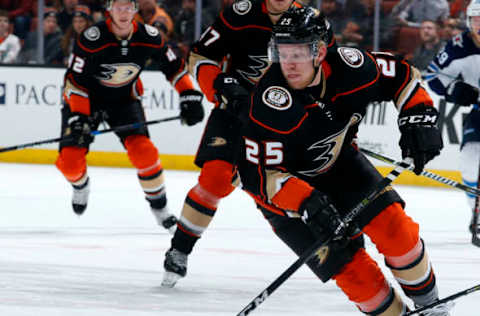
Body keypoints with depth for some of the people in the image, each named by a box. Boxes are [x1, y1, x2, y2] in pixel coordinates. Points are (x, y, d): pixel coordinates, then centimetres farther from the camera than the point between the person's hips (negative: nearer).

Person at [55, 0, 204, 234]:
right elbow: (75, 80, -23)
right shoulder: (91, 39, -27)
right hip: (85, 98, -2)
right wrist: (79, 118, -29)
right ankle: (81, 185, 25)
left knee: (143, 151, -19)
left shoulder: (148, 37, -15)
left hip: (124, 100, 2)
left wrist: (189, 96, -7)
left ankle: (159, 207, 1)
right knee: (70, 159, -13)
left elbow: (174, 66, 0)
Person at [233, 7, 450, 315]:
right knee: (350, 267, -13)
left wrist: (418, 116, -18)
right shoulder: (269, 107, -35)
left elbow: (402, 75, -4)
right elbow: (257, 174, -33)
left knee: (393, 225, -9)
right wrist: (307, 203, -44)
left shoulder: (347, 67, -22)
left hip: (339, 162, 4)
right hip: (286, 186, -4)